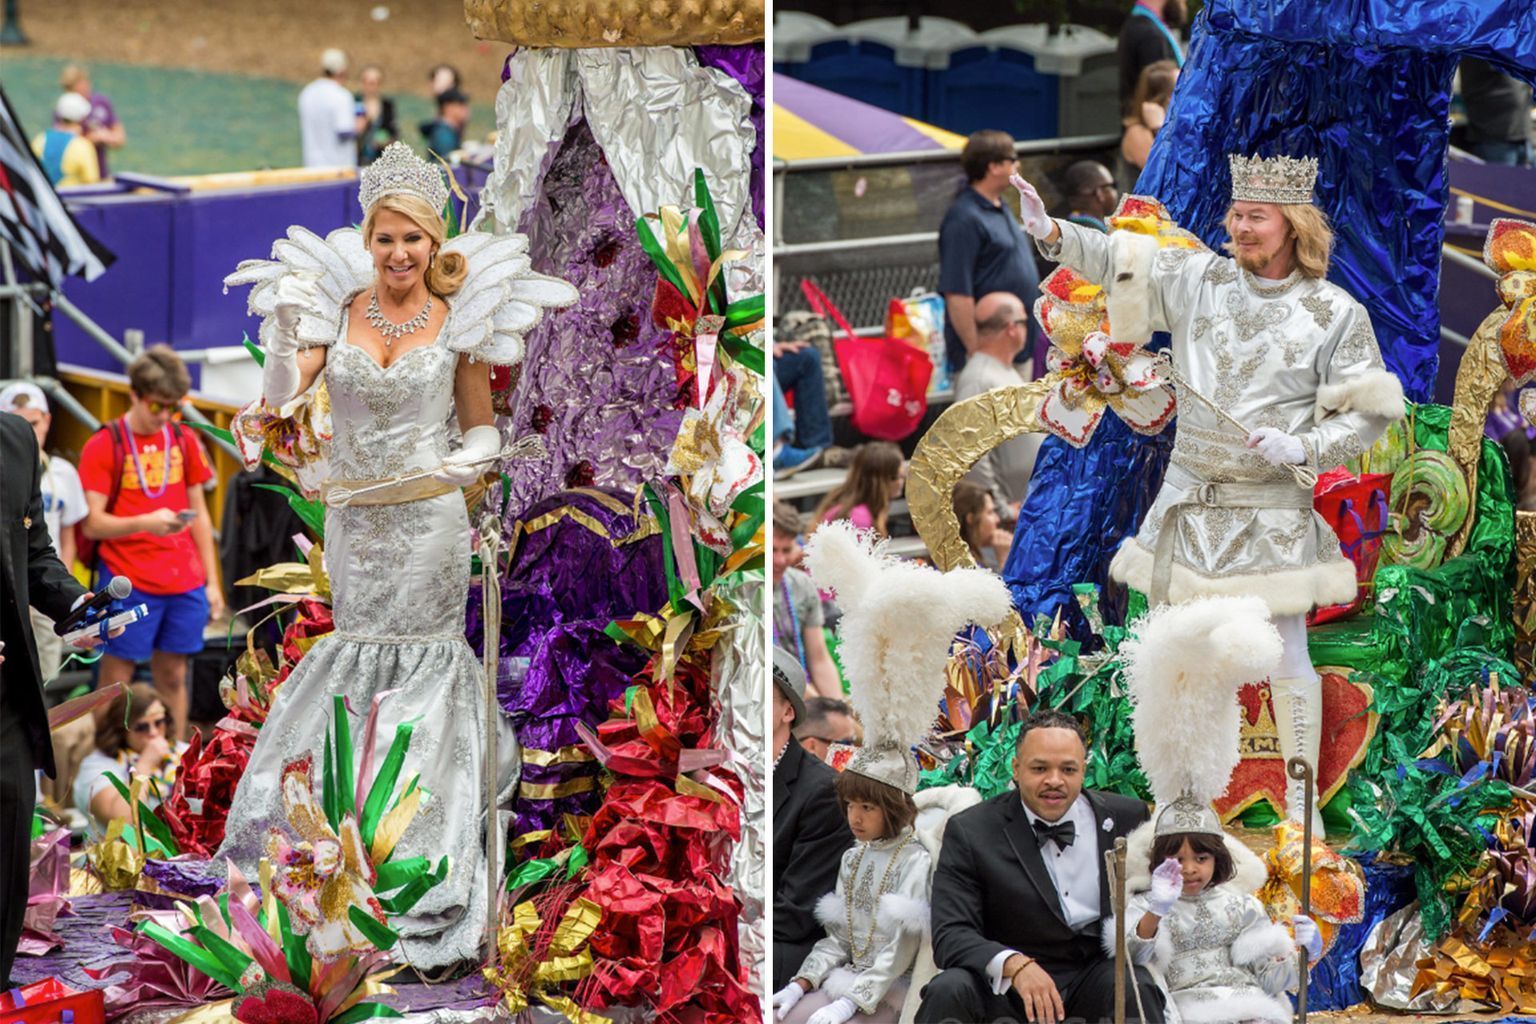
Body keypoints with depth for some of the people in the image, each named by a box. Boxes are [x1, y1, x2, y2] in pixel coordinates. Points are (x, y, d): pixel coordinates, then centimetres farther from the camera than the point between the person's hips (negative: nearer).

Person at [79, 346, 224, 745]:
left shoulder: (183, 440, 11)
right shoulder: (104, 446, -4)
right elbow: (93, 523, -7)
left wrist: (212, 581, 13)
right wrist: (144, 523, -23)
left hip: (184, 581, 5)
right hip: (127, 583, -4)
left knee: (173, 676, 9)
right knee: (115, 681, -3)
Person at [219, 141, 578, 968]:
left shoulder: (458, 320, -4)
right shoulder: (337, 309, 0)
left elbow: (482, 428, 3)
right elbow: (285, 394, -12)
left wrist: (471, 459, -13)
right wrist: (286, 334, -28)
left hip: (428, 518, -3)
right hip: (352, 516, 3)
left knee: (422, 661, 2)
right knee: (352, 654, 12)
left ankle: (427, 867, 8)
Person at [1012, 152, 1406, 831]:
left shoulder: (1336, 314, -4)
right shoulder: (1199, 279, 4)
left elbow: (1371, 413, -1)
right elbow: (1117, 261, 1)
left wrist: (1302, 450, -16)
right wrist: (1052, 233, -16)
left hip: (1273, 508, -3)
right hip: (1189, 496, 4)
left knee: (1284, 655, -1)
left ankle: (1301, 802, 11)